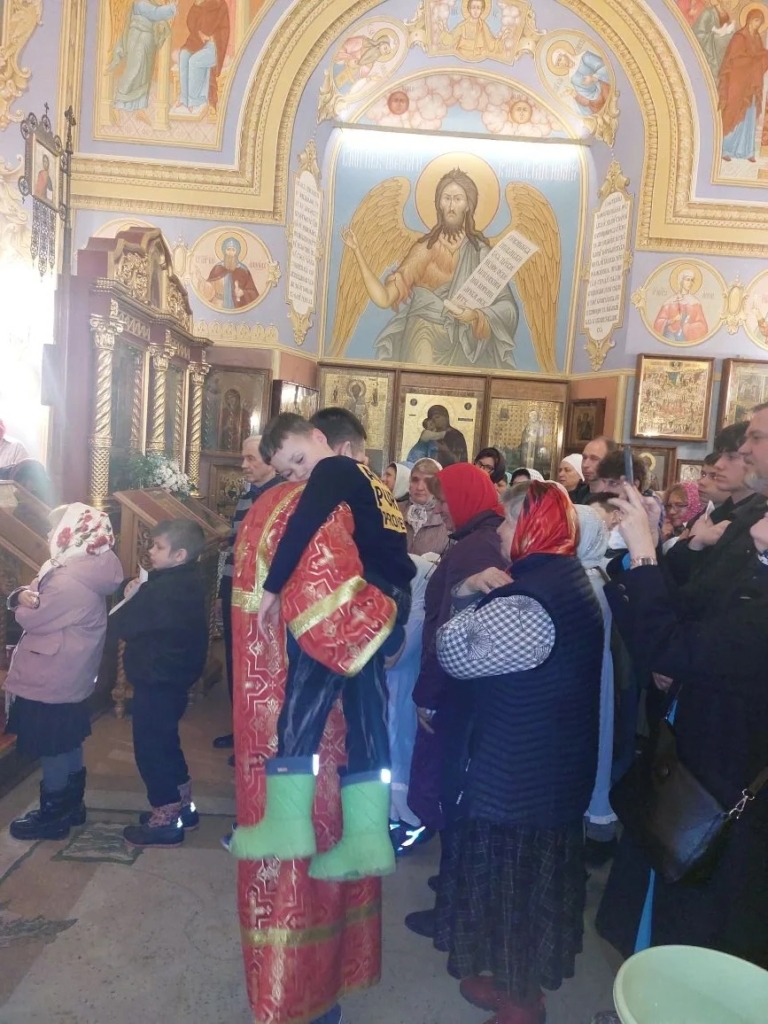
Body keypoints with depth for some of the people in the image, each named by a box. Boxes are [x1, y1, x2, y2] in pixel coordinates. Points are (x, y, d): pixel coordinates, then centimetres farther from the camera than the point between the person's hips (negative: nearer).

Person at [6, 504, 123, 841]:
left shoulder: (69, 581, -27)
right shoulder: (84, 571, 5)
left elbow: (31, 619, -20)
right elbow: (24, 598, 7)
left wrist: (26, 602, -1)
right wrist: (24, 596, -15)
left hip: (50, 678, -10)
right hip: (69, 675, 10)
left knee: (51, 747, 6)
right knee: (68, 742, 20)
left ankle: (53, 815, 21)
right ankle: (72, 804, 34)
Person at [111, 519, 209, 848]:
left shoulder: (163, 589, -25)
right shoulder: (187, 583, 6)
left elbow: (120, 625, -20)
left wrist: (131, 598, -3)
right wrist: (140, 596, -3)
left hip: (156, 681, -10)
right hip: (175, 677, 10)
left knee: (150, 748, 2)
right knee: (165, 743, 21)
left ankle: (165, 821, 11)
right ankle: (182, 807, 31)